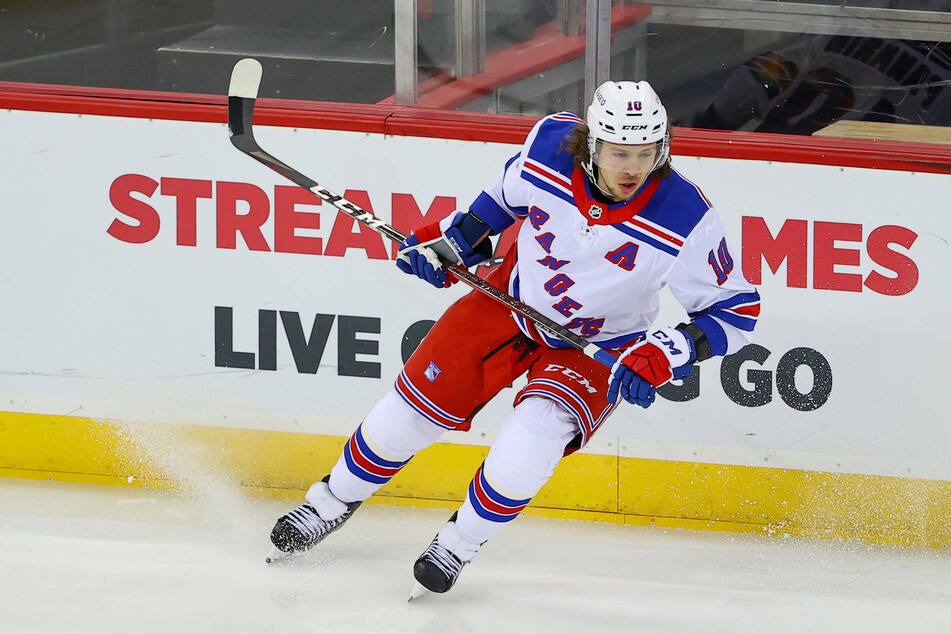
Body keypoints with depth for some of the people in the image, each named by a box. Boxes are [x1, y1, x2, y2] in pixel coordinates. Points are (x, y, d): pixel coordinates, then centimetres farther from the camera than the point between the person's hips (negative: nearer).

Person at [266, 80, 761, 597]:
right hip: (514, 301, 3)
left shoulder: (685, 219, -30)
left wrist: (664, 354, -31)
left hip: (599, 349, -3)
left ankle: (460, 542, -2)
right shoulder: (551, 143, -22)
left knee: (534, 432, -27)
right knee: (416, 403, 5)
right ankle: (331, 504, 31)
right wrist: (455, 238, -1)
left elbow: (736, 311, -19)